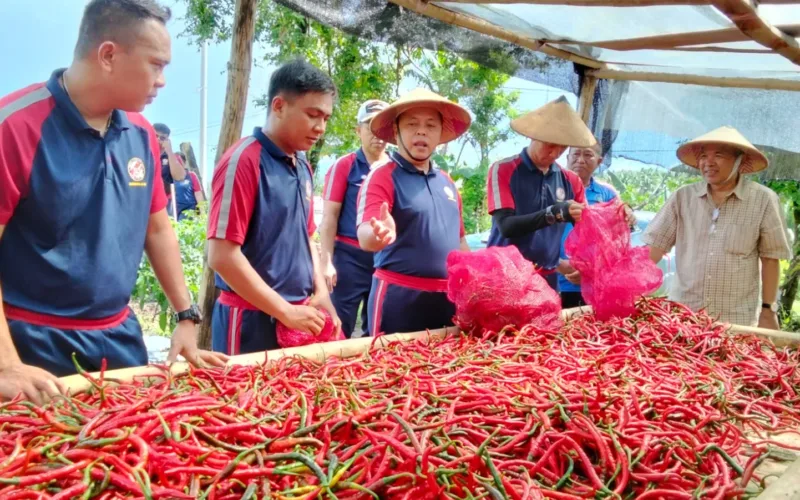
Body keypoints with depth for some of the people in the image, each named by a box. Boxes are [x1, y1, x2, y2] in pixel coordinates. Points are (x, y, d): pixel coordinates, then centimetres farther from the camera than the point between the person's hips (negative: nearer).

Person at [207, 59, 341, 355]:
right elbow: (221, 255, -19)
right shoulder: (244, 160, -15)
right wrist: (285, 311, -16)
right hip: (252, 320, -7)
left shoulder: (303, 168, 8)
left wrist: (321, 293, 3)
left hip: (299, 317, 7)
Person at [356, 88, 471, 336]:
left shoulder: (446, 182, 13)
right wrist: (379, 236, -43)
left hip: (447, 296, 6)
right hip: (399, 297, -6)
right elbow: (365, 236, -22)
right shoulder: (382, 176, -7)